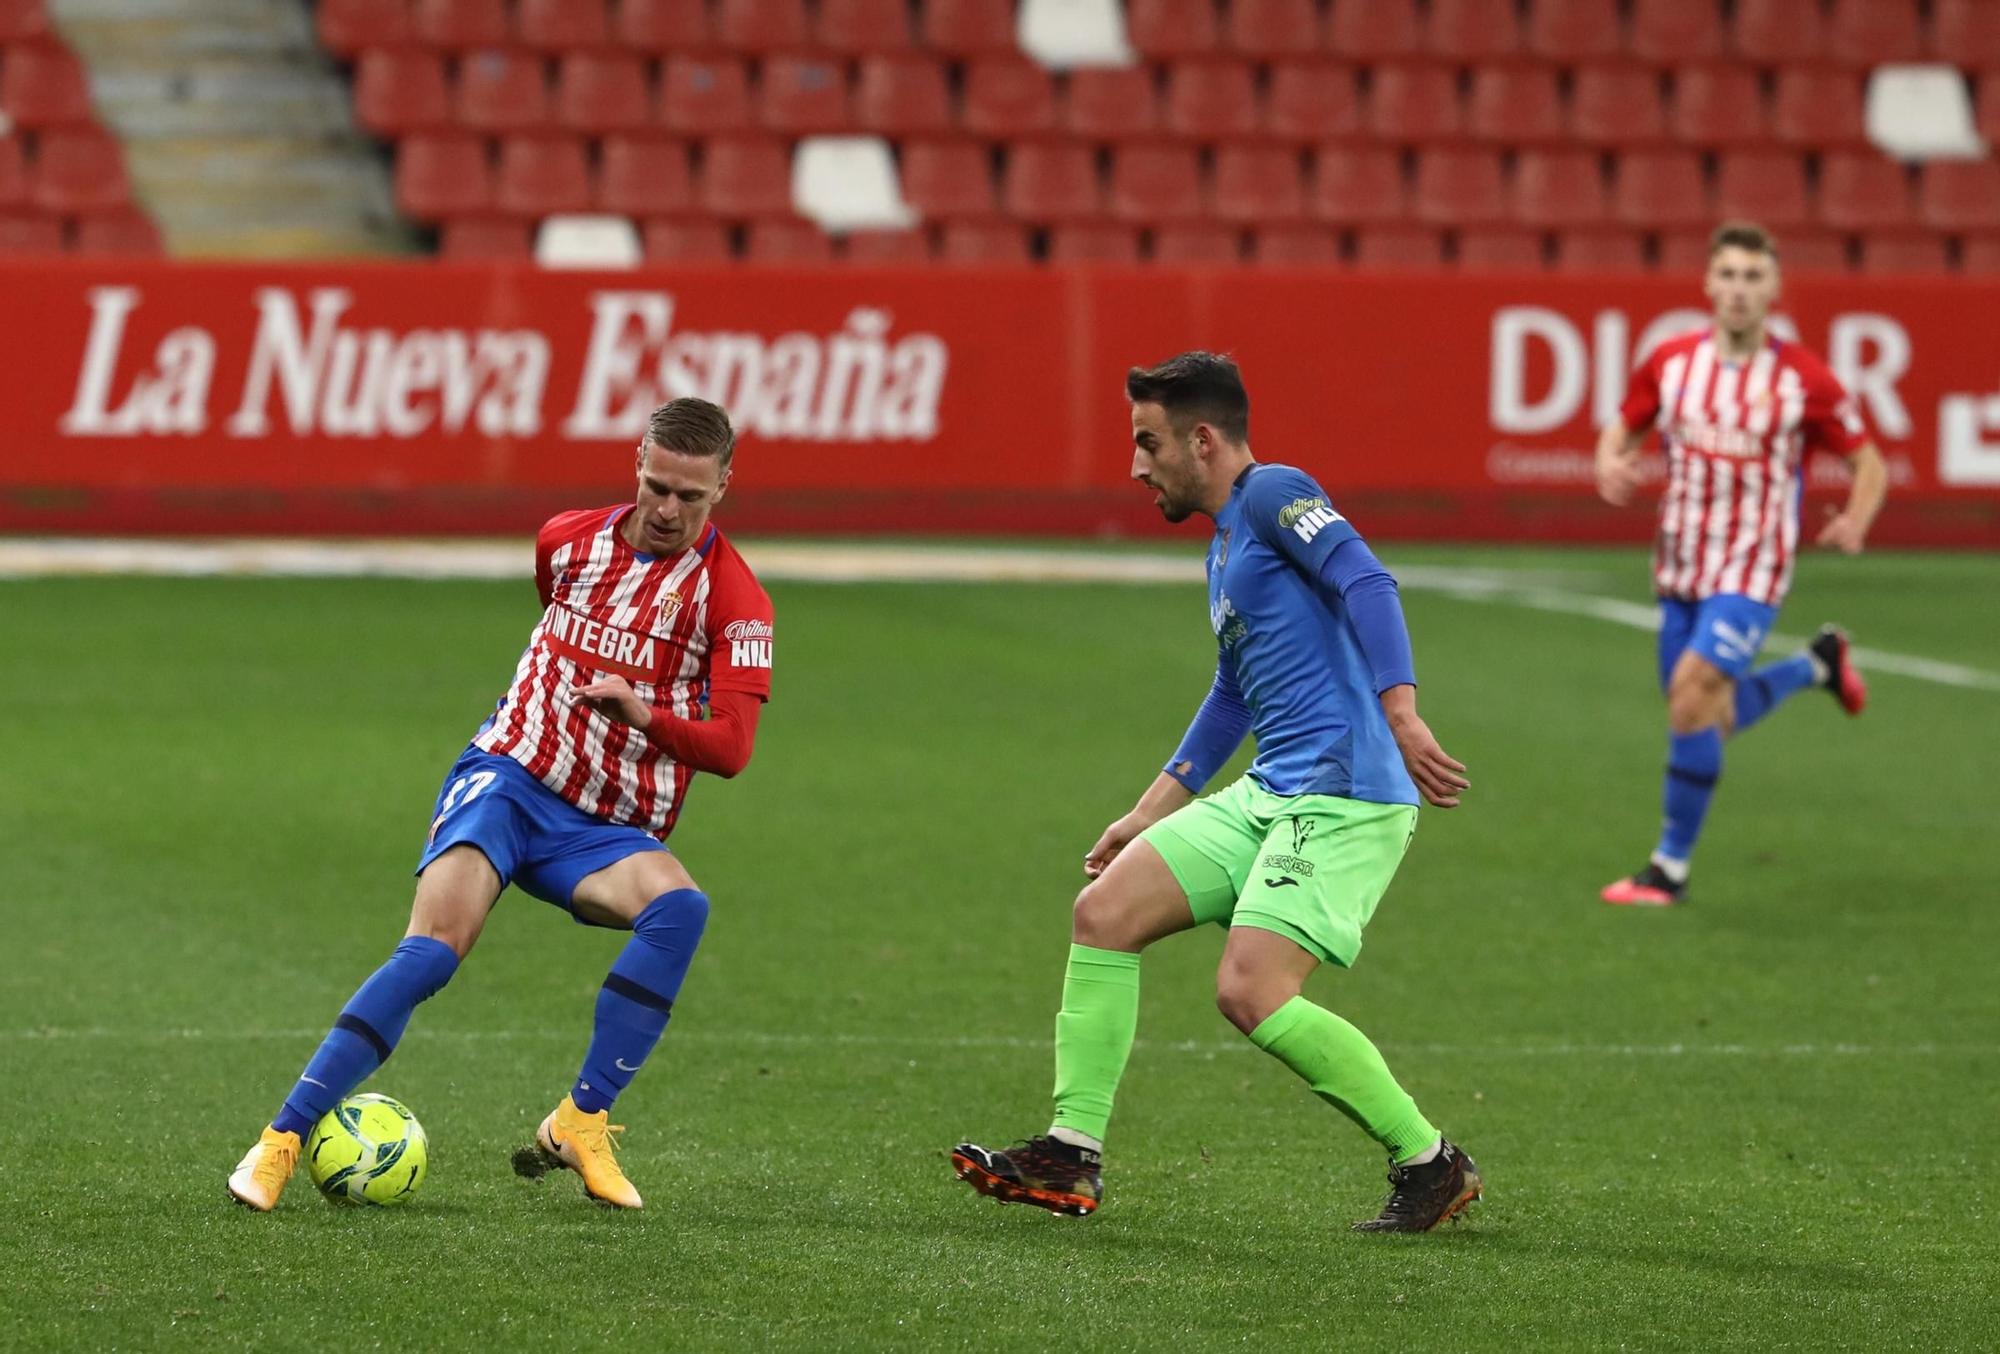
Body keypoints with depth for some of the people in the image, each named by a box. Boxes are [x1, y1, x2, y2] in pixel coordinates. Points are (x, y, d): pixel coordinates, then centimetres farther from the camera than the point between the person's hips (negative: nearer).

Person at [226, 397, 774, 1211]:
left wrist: (643, 712, -27)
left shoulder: (733, 598, -5)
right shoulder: (566, 540, 6)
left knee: (681, 906, -34)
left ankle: (580, 1123, -27)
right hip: (508, 778, 1)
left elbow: (730, 748, -13)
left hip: (608, 831, -1)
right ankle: (283, 1137, -22)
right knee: (435, 946, -25)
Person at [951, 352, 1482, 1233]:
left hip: (1345, 797, -10)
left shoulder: (1274, 494, -7)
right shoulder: (1225, 549, 23)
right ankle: (1072, 1158, 6)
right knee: (1104, 912, 3)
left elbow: (1368, 586, -22)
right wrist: (1149, 816, 36)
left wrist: (1400, 715, -34)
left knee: (1252, 995, -19)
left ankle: (1431, 1165, -5)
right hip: (1267, 797, 10)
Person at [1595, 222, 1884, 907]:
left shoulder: (1802, 378, -9)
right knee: (1707, 720, 12)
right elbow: (1622, 429, 14)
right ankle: (1817, 664, 43)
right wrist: (1611, 467, -10)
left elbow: (1869, 462, 0)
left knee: (1692, 692, -22)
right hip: (1681, 564, 5)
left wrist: (1854, 522, -20)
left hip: (1751, 570, -5)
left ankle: (1670, 868, -11)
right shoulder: (1670, 361, 0)